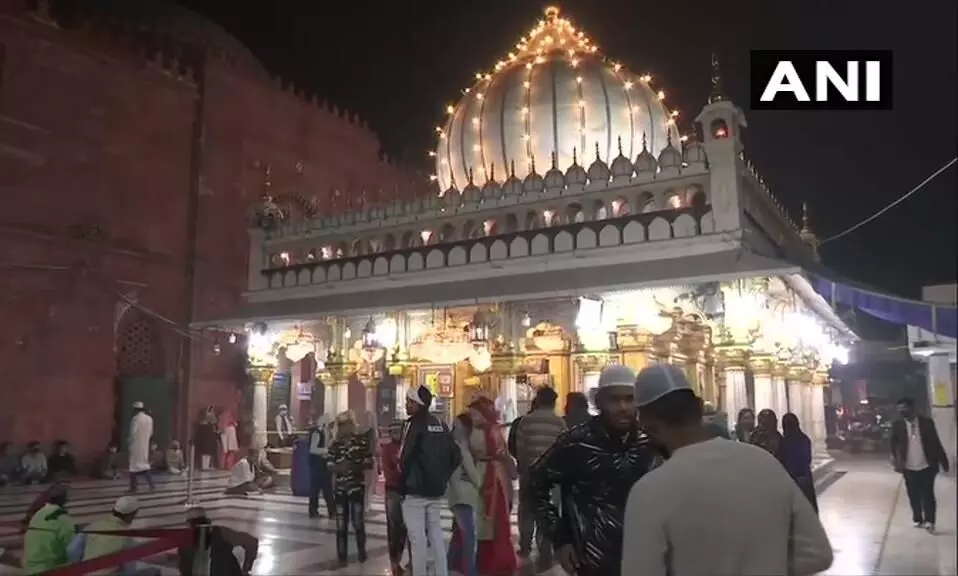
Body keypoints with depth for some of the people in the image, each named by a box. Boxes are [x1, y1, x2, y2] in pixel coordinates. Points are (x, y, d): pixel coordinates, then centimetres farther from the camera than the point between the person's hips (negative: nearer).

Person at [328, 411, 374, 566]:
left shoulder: (362, 440, -4)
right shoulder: (335, 444, 3)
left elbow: (369, 463, -3)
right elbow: (330, 465, 6)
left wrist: (354, 466, -19)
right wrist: (338, 467, -15)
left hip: (357, 487, -2)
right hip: (340, 488, 2)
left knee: (358, 522, 2)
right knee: (341, 524, 5)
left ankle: (361, 551, 25)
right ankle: (342, 556, 17)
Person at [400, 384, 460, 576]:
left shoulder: (414, 424, -12)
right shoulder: (440, 424, 9)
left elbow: (404, 458, -18)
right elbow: (455, 456, 10)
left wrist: (405, 481, 0)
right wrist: (442, 477, 13)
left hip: (415, 490, -7)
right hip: (436, 490, 7)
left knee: (417, 538, 0)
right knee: (436, 534, 15)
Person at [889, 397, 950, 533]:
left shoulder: (926, 422, -5)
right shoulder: (897, 425, -3)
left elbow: (936, 442, 0)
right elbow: (894, 445, 5)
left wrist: (943, 461, 2)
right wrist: (896, 461, -5)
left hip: (926, 466, -2)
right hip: (909, 468, 2)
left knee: (927, 494, -2)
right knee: (913, 496, 10)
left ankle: (929, 521, 7)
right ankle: (918, 519, 23)